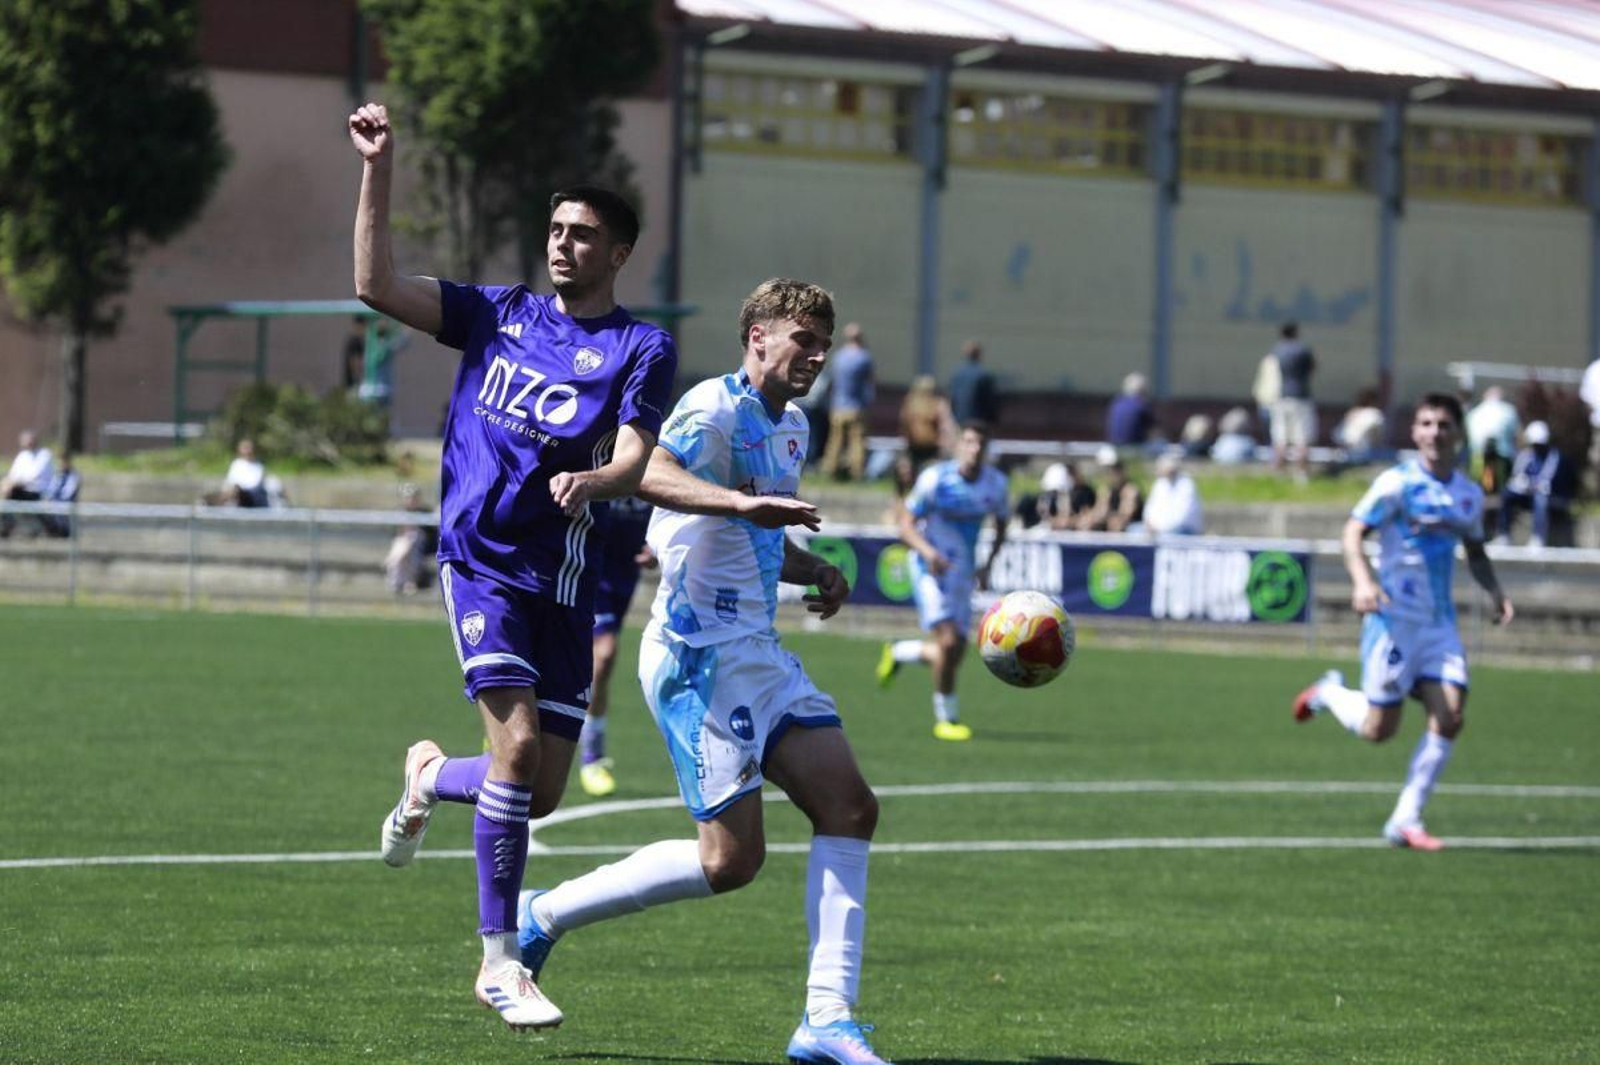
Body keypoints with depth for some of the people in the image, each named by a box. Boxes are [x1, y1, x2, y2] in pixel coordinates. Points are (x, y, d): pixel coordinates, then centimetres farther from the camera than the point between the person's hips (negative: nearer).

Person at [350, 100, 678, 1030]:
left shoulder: (643, 350, 3)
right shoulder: (499, 315, 9)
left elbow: (634, 460, -9)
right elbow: (377, 285, 3)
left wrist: (590, 480, -32)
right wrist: (379, 170, -2)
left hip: (563, 576, 1)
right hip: (482, 558, -1)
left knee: (543, 793, 2)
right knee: (519, 743, -18)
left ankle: (432, 778, 36)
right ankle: (500, 961, -9)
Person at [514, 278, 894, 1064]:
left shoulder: (791, 429, 18)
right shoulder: (716, 409, -12)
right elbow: (647, 472, -33)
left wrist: (813, 572, 11)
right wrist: (742, 501, -46)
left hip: (758, 650, 9)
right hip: (701, 653, -9)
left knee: (849, 807, -2)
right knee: (731, 859, -11)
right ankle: (545, 915, 6)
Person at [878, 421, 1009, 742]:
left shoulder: (995, 484, -2)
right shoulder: (935, 479, -14)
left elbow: (1001, 526, 15)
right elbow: (906, 526, -13)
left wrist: (987, 564, 0)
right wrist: (927, 551, -32)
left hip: (963, 572, 5)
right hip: (930, 568, -5)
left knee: (954, 654, 5)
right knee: (947, 642, -19)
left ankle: (898, 652, 34)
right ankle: (946, 716, -4)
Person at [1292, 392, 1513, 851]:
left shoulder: (1470, 494, 10)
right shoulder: (1397, 483, -8)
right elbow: (1353, 532, -13)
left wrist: (1495, 591, 6)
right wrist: (1362, 580, -31)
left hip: (1440, 623, 5)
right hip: (1395, 618, -5)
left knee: (1450, 717, -10)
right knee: (1378, 728, -2)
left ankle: (1405, 821, -1)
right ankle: (1329, 693, 32)